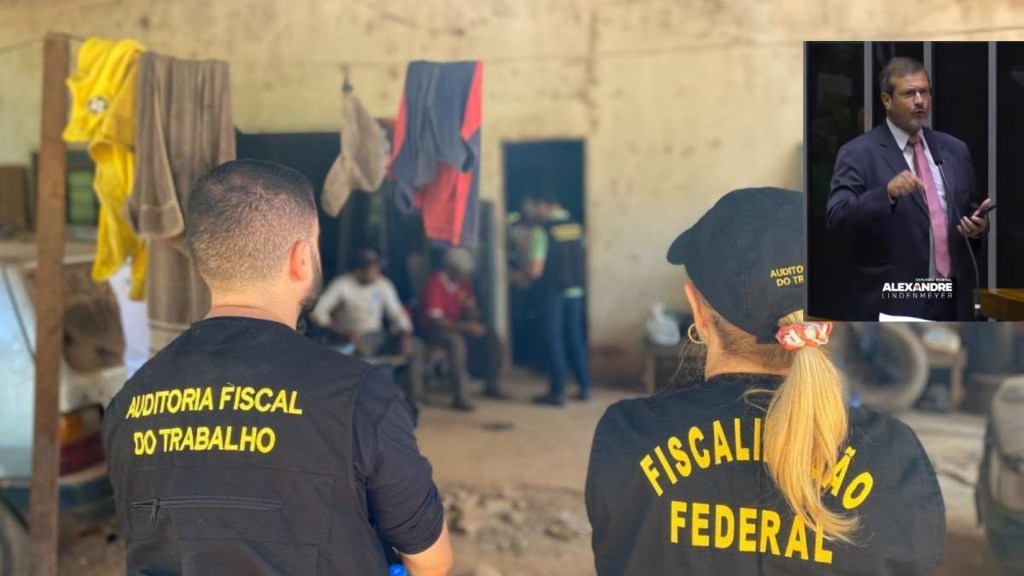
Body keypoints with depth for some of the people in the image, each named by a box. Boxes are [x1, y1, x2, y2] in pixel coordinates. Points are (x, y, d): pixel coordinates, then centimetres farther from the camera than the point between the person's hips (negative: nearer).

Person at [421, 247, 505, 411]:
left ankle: (492, 385, -1)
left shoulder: (464, 282, 0)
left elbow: (471, 309, 10)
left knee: (492, 336, -11)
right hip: (435, 330, -7)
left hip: (458, 325, 7)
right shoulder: (435, 284, -22)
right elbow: (436, 320, -26)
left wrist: (475, 322, -15)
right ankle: (459, 397, -35)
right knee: (457, 342, -38)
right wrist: (465, 326, -33)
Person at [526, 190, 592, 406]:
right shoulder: (576, 226, 5)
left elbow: (536, 270, -15)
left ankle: (558, 391, 4)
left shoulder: (543, 229, -13)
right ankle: (585, 387, 18)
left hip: (553, 291, -6)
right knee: (576, 338, 15)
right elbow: (584, 262, 10)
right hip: (575, 290, 6)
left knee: (553, 340, 3)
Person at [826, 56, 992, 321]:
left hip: (952, 300, 5)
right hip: (890, 303, -5)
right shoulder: (858, 153, -6)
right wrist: (887, 192, -31)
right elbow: (837, 218, -17)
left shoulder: (955, 149, 11)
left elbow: (972, 211, 19)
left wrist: (979, 224, -3)